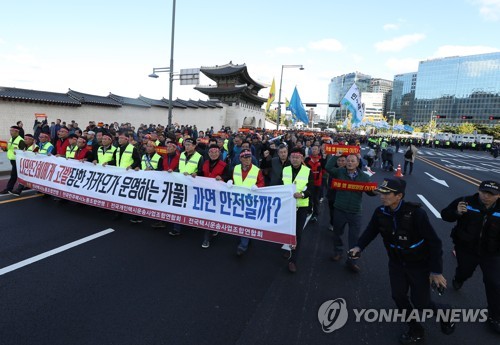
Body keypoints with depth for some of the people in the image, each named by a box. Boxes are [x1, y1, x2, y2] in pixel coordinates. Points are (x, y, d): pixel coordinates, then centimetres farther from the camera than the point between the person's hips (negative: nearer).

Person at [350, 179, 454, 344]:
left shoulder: (415, 213, -28)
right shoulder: (380, 212, -14)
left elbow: (434, 241, -22)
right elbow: (371, 230, 0)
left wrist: (436, 271, -19)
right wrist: (359, 246, -18)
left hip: (419, 263, -4)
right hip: (397, 262, 4)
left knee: (420, 302, 3)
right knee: (398, 296, 2)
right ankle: (416, 331, 27)